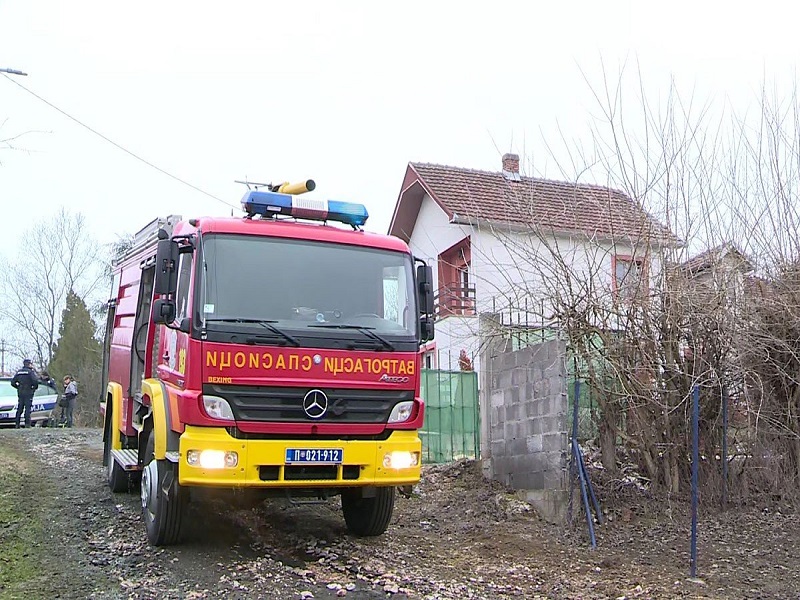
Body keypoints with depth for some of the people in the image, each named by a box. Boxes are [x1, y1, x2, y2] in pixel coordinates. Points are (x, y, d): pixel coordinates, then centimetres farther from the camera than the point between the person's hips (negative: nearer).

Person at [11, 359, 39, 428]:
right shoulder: (31, 372, -7)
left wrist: (18, 387, 17)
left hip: (20, 393, 5)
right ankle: (27, 424, -8)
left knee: (19, 409, 11)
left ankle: (17, 424, 10)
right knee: (28, 408, -4)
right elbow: (35, 380, -20)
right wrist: (34, 387, -4)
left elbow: (13, 382, 10)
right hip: (28, 393, -5)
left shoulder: (18, 372, 11)